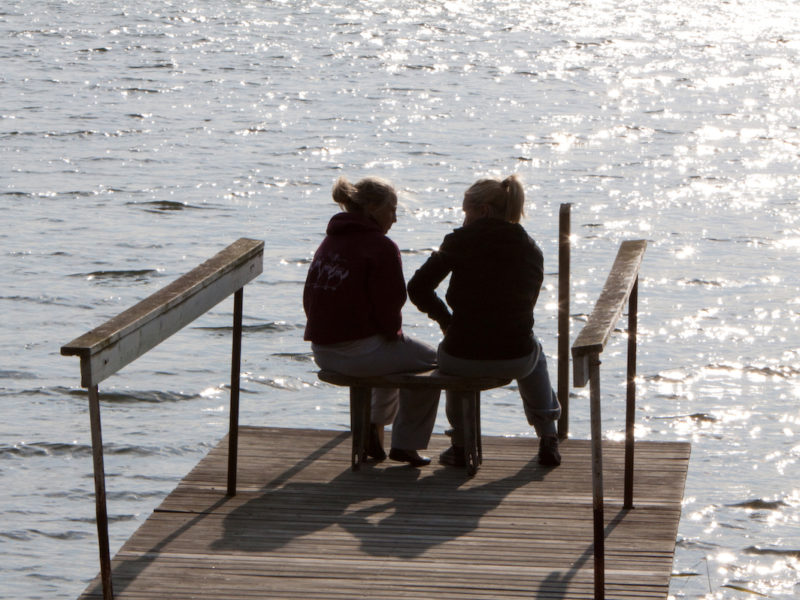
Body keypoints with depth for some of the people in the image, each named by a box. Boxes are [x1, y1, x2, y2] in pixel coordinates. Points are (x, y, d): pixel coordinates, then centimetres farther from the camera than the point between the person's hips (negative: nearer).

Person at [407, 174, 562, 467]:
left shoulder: (461, 241, -3)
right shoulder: (531, 250, 7)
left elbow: (418, 288, -3)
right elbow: (524, 307, 14)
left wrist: (445, 319, 15)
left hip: (463, 359, -2)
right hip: (515, 360, 2)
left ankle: (460, 444, 38)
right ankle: (548, 442, 39)